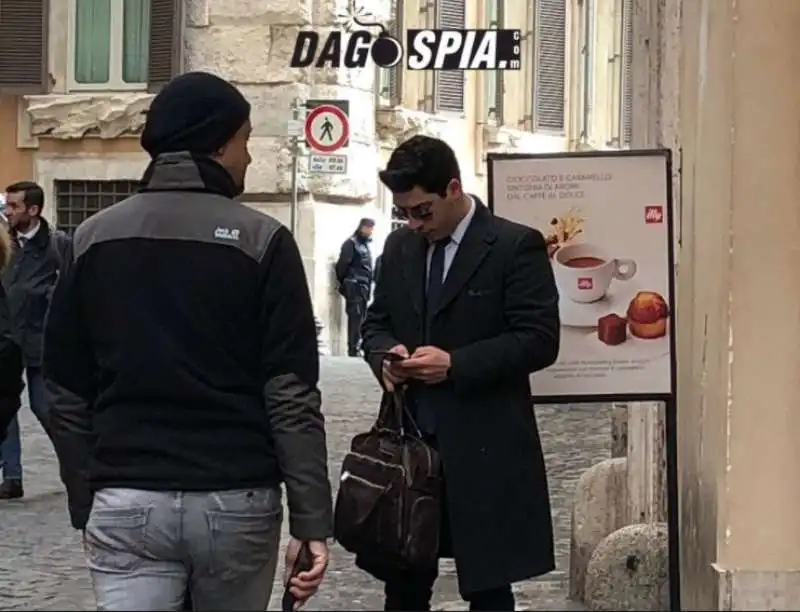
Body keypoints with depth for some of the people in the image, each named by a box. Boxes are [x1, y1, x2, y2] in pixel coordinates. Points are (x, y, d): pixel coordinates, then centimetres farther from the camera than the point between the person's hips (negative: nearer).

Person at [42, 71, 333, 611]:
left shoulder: (94, 238, 5)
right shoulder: (261, 241, -5)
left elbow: (68, 392, 7)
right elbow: (291, 395, -10)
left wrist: (85, 504, 15)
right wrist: (312, 519, -8)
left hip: (126, 502, 2)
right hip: (235, 500, -1)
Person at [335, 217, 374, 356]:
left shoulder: (365, 245, 19)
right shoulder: (351, 243, -6)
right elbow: (342, 265, -11)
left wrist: (368, 287, 12)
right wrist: (344, 284, -6)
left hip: (364, 288, 8)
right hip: (355, 288, -8)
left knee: (361, 319, 10)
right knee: (355, 319, -11)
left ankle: (356, 348, 15)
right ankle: (353, 351, -11)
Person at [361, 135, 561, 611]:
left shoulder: (516, 246, -7)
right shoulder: (400, 247, 12)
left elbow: (539, 341, -12)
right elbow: (376, 321, 19)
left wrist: (455, 365, -20)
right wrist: (386, 354, -5)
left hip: (485, 448, -5)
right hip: (410, 439, 5)